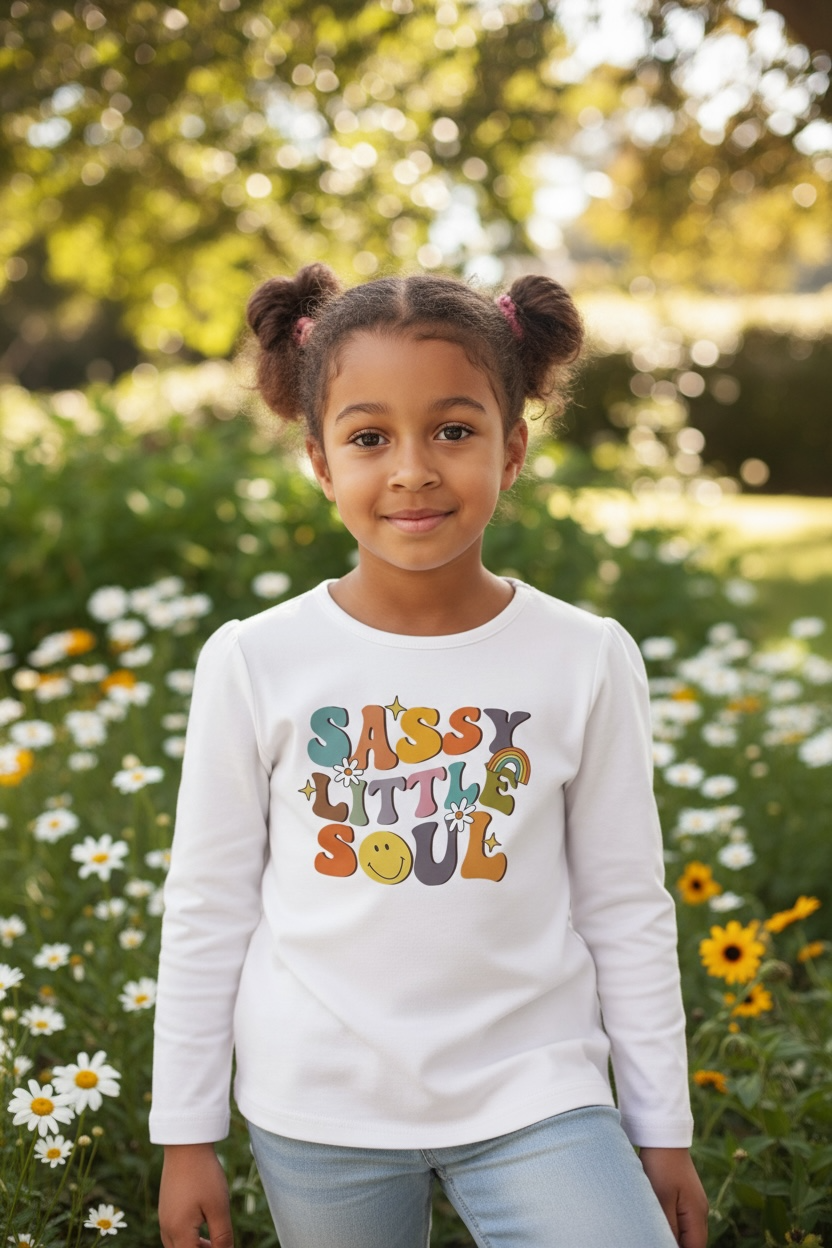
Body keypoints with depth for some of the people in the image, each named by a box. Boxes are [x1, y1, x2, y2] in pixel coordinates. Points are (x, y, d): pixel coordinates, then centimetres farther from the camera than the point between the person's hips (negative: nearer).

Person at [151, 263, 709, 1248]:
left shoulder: (588, 662, -7)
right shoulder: (254, 664, -8)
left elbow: (627, 912, 2)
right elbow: (207, 908, 1)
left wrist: (663, 1130, 7)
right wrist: (186, 1135, 5)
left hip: (531, 1096, 0)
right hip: (317, 1111, 1)